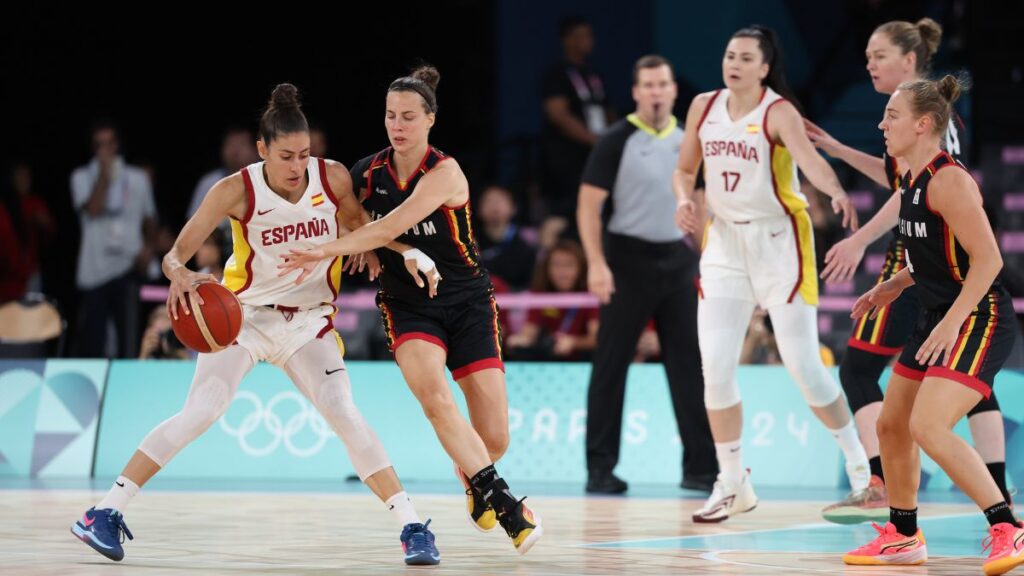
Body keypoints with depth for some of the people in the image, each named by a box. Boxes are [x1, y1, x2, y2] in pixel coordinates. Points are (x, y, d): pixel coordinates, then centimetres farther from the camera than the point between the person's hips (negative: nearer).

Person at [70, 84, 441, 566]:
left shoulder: (334, 178, -11)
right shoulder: (237, 191, -18)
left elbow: (361, 227, 7)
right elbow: (176, 254, -17)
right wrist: (180, 276, -40)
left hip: (308, 322, 2)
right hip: (244, 315, -2)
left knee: (343, 413, -16)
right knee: (200, 412, -17)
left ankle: (411, 526, -10)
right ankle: (104, 513, -13)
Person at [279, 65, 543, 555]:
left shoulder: (444, 172, -17)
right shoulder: (368, 172, -2)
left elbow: (393, 225, -30)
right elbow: (347, 221, 15)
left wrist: (324, 252, -37)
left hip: (466, 301, -2)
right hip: (408, 307, 2)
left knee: (495, 438, -6)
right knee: (433, 394, -30)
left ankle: (470, 474, 33)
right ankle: (505, 504, -26)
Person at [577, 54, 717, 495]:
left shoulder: (687, 140, 9)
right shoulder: (618, 141, -6)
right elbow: (588, 206, -9)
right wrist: (596, 263, -19)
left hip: (678, 259, 5)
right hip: (629, 257, -5)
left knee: (691, 362, 2)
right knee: (611, 364, 0)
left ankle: (700, 466, 6)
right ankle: (600, 468, 6)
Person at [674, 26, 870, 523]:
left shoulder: (778, 113, -14)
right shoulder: (704, 107, 2)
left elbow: (808, 158, -33)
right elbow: (685, 169, 15)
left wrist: (837, 192, -54)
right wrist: (685, 200, -8)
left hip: (779, 242, -5)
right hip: (725, 242, 5)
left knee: (802, 365, -5)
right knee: (715, 367, -2)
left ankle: (858, 463, 15)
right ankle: (733, 485, 10)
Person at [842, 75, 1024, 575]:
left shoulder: (949, 181, -19)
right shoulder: (910, 182, 10)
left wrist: (950, 324, -27)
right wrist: (895, 285, 15)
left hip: (979, 321, -10)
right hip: (938, 319, 10)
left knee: (928, 427, -23)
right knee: (891, 425, 14)